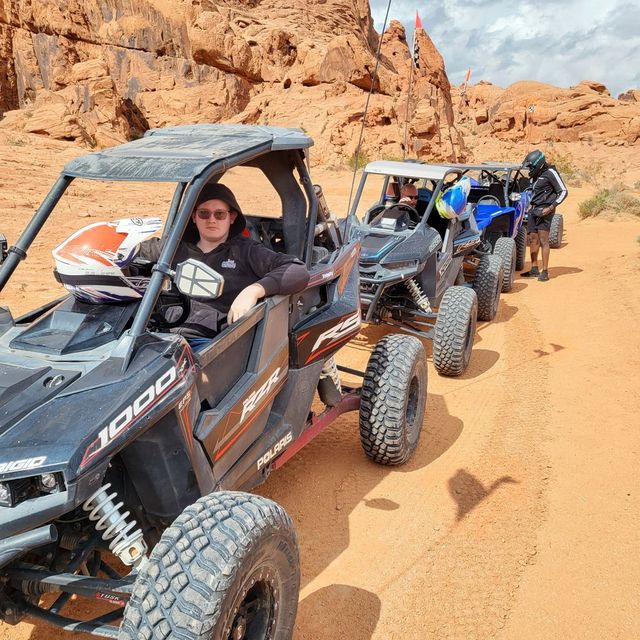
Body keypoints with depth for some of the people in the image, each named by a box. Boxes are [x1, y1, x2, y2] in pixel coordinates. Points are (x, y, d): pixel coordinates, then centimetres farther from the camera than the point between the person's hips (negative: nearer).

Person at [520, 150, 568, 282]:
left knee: (543, 240, -11)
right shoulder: (536, 174, 15)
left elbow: (563, 191, -10)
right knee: (533, 239, 8)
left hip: (544, 210, -8)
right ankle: (534, 269, 15)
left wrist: (551, 208, -16)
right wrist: (531, 205, 15)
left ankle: (545, 271, -9)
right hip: (534, 209, 8)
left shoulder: (550, 172, -10)